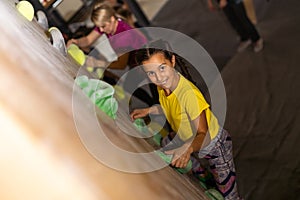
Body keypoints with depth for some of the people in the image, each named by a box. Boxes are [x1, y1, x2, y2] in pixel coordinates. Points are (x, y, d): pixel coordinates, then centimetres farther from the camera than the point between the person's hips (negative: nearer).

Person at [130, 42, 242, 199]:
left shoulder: (189, 94, -40)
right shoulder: (162, 85, -16)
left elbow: (203, 135, -36)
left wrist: (187, 148, -55)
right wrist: (149, 110, -4)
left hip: (214, 145, -7)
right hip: (190, 142, 7)